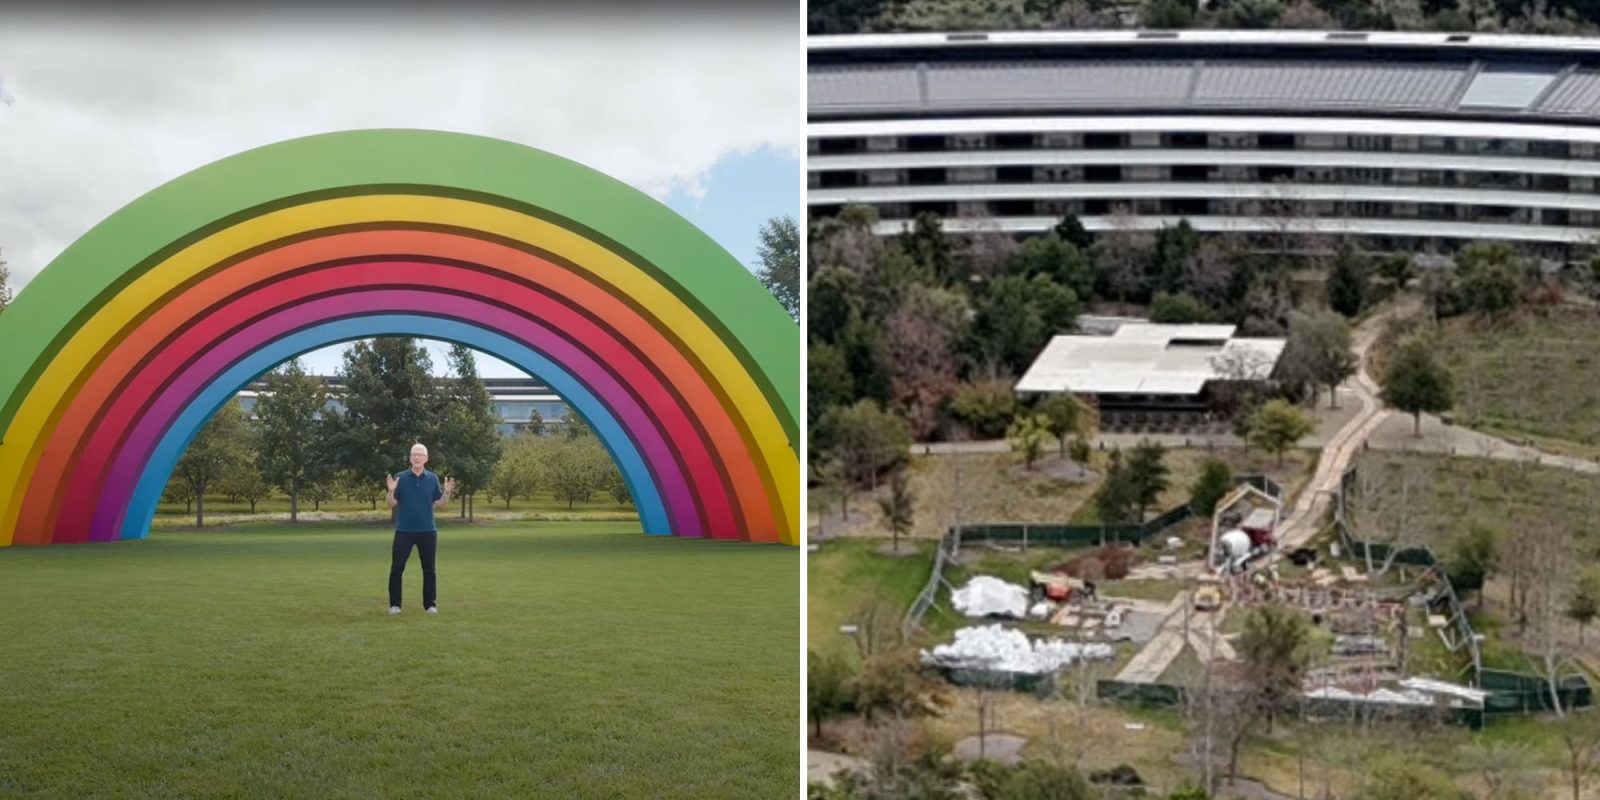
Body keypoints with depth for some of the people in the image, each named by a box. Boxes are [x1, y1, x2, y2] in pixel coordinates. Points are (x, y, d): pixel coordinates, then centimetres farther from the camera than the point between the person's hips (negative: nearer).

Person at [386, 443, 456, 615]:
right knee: (396, 568, -1)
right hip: (404, 531, -1)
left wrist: (447, 492, -12)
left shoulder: (433, 479, 5)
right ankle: (394, 604, 10)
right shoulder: (400, 478, 0)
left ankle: (430, 603, 15)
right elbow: (392, 504, -1)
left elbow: (439, 504, 5)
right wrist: (391, 491, -19)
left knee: (429, 569, 6)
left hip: (427, 531, 1)